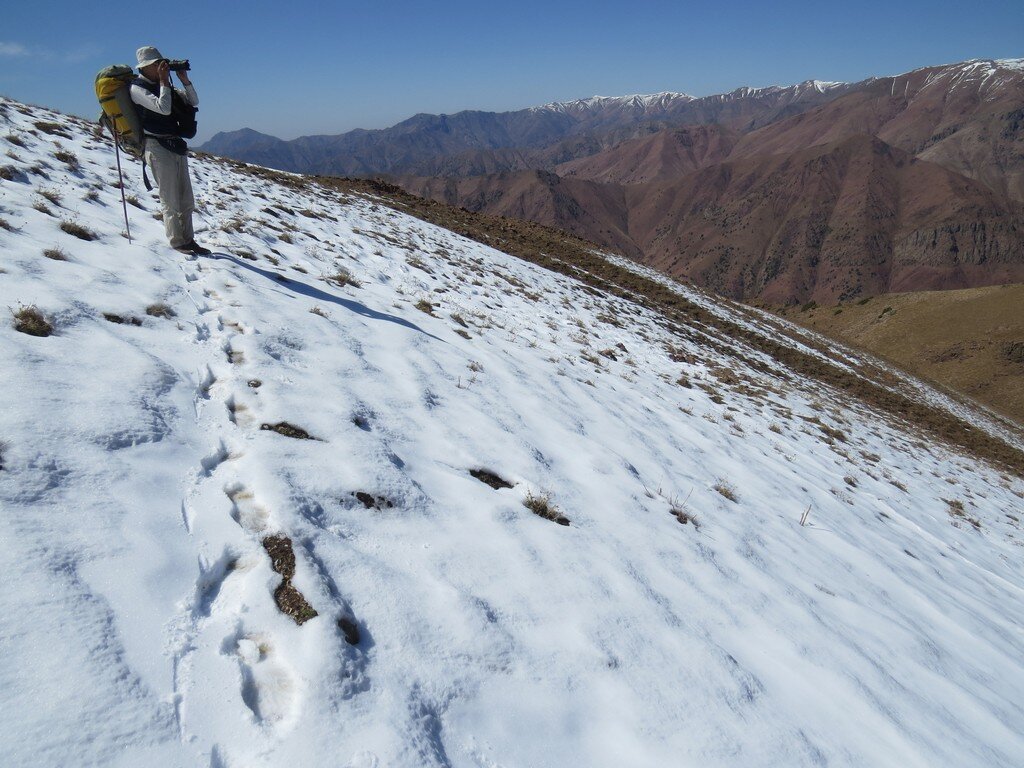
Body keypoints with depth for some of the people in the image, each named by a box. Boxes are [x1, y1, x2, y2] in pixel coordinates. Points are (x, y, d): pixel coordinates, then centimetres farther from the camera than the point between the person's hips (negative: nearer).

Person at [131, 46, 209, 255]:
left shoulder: (163, 86, 17)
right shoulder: (137, 88, -5)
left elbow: (193, 102, 15)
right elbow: (163, 108, -19)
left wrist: (184, 80, 2)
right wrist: (164, 81, -12)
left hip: (177, 146, 8)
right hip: (158, 147, -7)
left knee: (186, 200, 8)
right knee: (171, 201, -6)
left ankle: (188, 240, 14)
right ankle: (177, 243, 0)